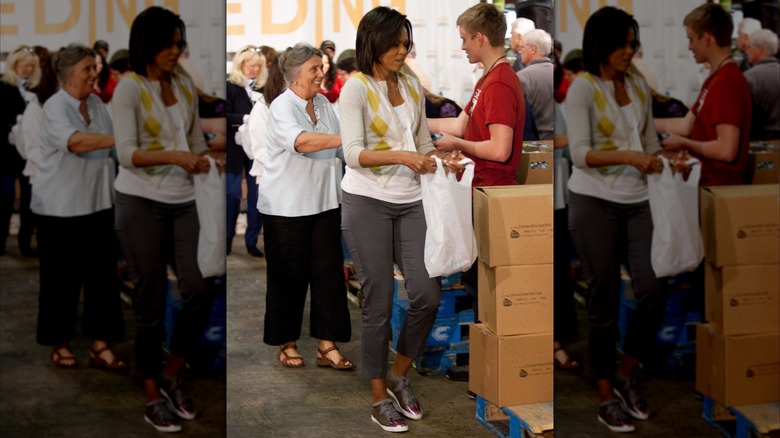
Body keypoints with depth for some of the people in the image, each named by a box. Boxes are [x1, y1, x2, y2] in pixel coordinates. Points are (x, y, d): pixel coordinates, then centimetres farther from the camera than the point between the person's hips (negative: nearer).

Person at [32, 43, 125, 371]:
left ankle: (100, 345, 10)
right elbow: (75, 142, -33)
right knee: (62, 278, 3)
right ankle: (60, 344, 18)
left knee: (102, 275, 4)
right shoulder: (55, 107, -14)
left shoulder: (97, 104, 8)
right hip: (61, 208, -6)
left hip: (97, 204, 6)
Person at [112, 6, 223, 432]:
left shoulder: (187, 86, 9)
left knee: (199, 293, -6)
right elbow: (127, 153, -19)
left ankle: (172, 376, 17)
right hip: (141, 203, -5)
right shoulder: (129, 88, -10)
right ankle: (153, 397, 14)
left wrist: (213, 158, -2)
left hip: (182, 203, 5)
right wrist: (175, 157, -31)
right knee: (152, 302, 0)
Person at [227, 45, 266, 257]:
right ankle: (228, 237, 18)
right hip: (236, 148, -4)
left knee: (256, 194, 4)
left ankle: (252, 240, 11)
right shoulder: (230, 86, -4)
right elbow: (226, 117, -12)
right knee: (233, 194, 4)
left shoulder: (262, 88, 9)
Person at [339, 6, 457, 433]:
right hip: (368, 202, -5)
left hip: (410, 203, 5)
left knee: (427, 296, -3)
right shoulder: (355, 88, -9)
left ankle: (399, 375, 20)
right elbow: (353, 154, -18)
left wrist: (440, 157, -3)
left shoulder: (413, 86, 10)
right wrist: (402, 156, -29)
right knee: (379, 303, -1)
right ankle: (380, 397, 14)